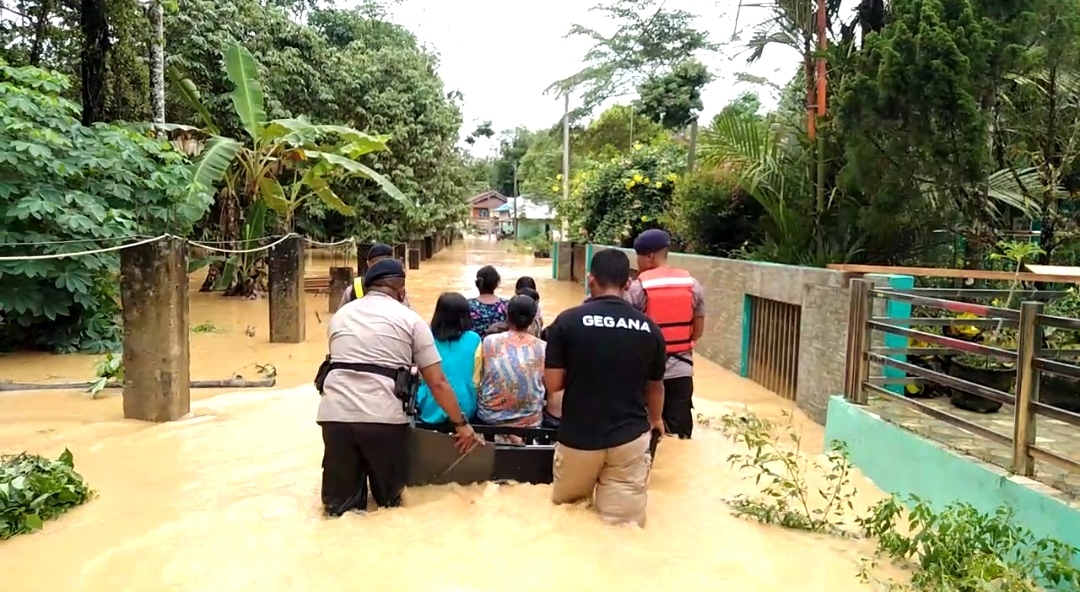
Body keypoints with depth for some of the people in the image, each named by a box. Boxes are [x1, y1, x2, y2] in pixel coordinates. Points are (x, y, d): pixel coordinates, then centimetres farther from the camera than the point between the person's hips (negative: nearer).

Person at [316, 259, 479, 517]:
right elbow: (437, 382, 5)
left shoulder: (341, 315, 21)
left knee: (340, 504, 10)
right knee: (389, 498, 17)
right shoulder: (410, 318, 9)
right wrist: (461, 423, 14)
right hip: (383, 416, -3)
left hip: (335, 413, 3)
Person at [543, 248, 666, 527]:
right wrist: (656, 420, 30)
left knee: (564, 502, 24)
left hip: (578, 436, 0)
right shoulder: (648, 327, -2)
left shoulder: (567, 321, -11)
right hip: (630, 436, 1)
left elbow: (552, 384, -8)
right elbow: (655, 386, 10)